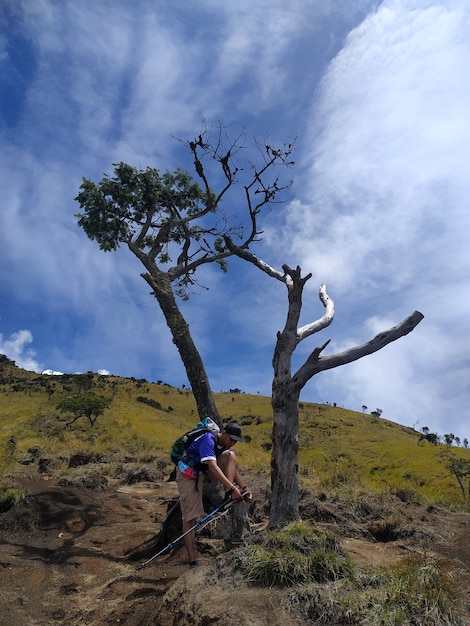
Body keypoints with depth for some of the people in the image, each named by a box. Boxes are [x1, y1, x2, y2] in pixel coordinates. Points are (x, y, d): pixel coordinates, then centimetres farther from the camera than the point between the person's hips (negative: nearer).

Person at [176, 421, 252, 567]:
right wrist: (232, 487, -44)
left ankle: (229, 497, -22)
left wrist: (245, 487, -10)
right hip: (188, 473, -7)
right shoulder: (208, 439, -28)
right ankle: (193, 562, -4)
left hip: (204, 471, 7)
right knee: (189, 518, -12)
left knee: (231, 455, -14)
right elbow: (213, 467, -39)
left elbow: (232, 468, 2)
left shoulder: (225, 444, -2)